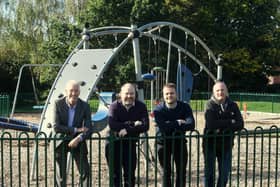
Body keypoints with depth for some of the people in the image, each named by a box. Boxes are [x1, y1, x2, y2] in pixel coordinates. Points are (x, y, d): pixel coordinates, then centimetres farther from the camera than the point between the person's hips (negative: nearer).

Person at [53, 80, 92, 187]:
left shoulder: (85, 106, -9)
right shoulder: (58, 104, -13)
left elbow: (88, 129, -12)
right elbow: (56, 127, -19)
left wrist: (78, 139, -30)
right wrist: (76, 130, -23)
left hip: (77, 142, 1)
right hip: (61, 142, -1)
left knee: (85, 171, -4)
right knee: (61, 174, 8)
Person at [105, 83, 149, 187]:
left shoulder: (141, 107, -6)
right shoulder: (115, 106, -9)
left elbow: (145, 126, -17)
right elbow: (112, 125, -24)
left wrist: (127, 130, -24)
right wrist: (132, 124, -22)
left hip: (130, 144, 1)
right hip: (113, 143, -1)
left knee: (130, 174, 4)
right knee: (115, 174, 6)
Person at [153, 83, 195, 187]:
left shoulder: (185, 107, -10)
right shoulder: (158, 110, -14)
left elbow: (191, 125, -26)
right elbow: (163, 126, -30)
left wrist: (170, 126, -28)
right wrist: (178, 123, -20)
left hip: (179, 141, 2)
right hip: (163, 142, -1)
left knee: (181, 171, 7)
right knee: (166, 172, 6)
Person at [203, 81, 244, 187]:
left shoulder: (232, 105, 3)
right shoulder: (210, 105, -7)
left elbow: (240, 124, -7)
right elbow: (211, 124, -21)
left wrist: (222, 126, -19)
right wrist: (230, 122, -14)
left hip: (226, 144, 3)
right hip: (210, 143, -3)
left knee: (225, 173, 11)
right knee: (209, 173, 4)